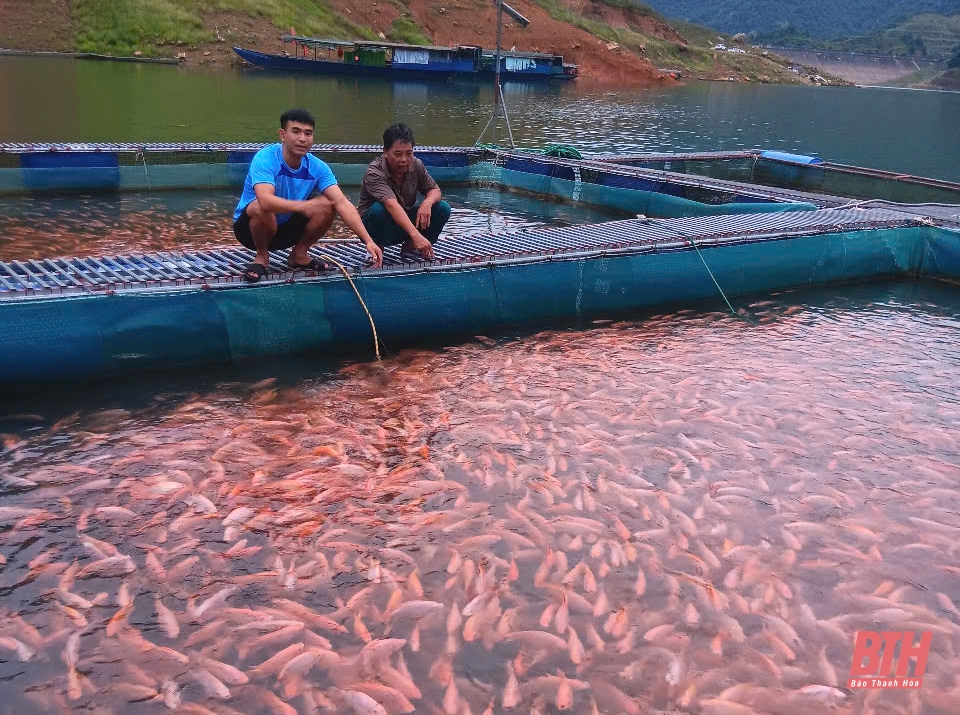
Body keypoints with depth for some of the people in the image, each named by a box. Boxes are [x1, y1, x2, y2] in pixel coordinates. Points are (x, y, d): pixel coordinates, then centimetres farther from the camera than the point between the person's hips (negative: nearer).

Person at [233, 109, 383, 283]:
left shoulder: (317, 167, -11)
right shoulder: (265, 159, -24)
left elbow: (342, 203, -21)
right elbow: (266, 201, -41)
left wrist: (368, 241, -31)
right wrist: (306, 206, -40)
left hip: (287, 229, 4)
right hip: (251, 227, -4)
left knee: (328, 206, -17)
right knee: (261, 208, -37)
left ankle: (299, 254, 2)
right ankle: (262, 256, -8)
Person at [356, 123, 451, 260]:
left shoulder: (416, 165, -8)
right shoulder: (374, 172, -28)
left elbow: (435, 190, 0)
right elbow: (392, 205, -41)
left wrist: (427, 202, -27)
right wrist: (416, 235, -54)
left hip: (404, 220, 5)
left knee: (443, 209, -12)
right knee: (378, 209, -38)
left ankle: (410, 247, 4)